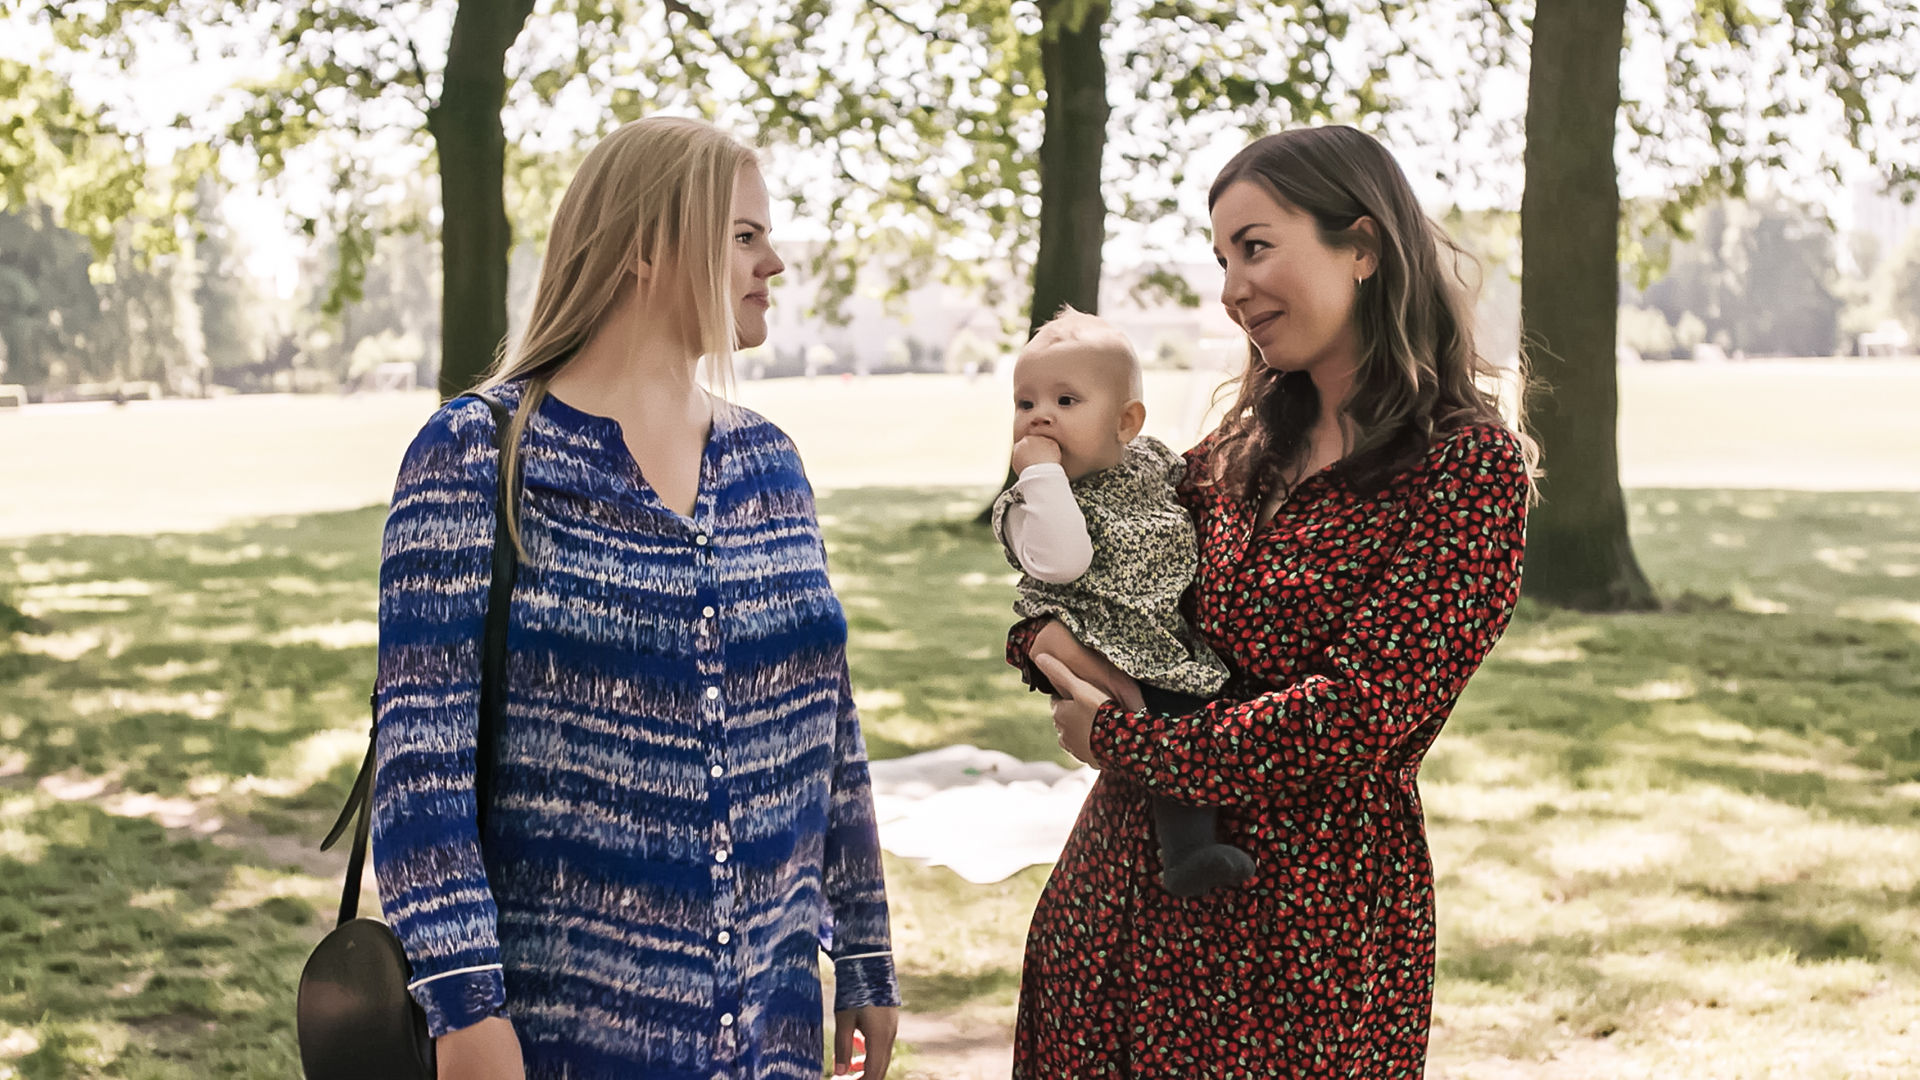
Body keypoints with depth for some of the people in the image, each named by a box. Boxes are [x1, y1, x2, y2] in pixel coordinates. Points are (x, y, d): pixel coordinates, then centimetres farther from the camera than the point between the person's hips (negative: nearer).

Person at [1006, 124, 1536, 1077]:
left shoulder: (1470, 464, -10)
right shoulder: (1243, 450, 10)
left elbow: (1357, 718, -17)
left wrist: (1121, 740, -10)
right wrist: (1050, 634, -5)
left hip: (1307, 925, -6)